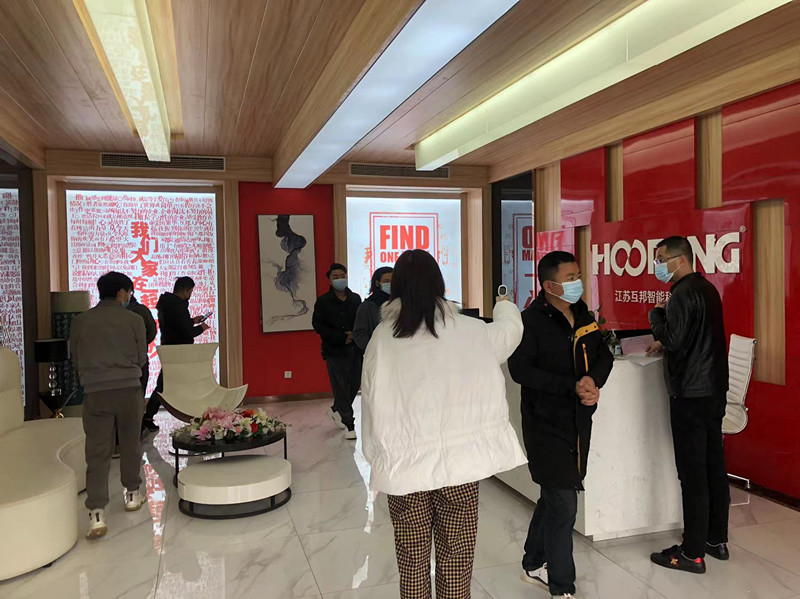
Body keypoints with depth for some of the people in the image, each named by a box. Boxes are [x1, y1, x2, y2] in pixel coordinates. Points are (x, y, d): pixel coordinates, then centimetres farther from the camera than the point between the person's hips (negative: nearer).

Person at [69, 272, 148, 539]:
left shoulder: (80, 321, 1)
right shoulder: (134, 320, -4)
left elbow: (75, 359, 11)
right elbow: (141, 358, 4)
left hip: (96, 392, 1)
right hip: (129, 389, 0)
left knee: (97, 452, 1)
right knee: (130, 443, 17)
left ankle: (97, 513, -7)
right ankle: (132, 493, 32)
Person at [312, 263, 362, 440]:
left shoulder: (356, 299, 10)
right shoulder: (323, 301, -1)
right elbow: (318, 325, -6)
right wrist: (341, 338, -13)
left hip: (355, 350, 4)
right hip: (335, 351, -4)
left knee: (355, 384, 8)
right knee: (341, 387, -3)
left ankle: (336, 410, 33)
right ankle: (348, 424, 6)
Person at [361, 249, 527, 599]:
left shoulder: (383, 338, -6)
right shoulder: (470, 331, -3)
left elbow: (373, 406, -3)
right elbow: (509, 332, 19)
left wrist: (377, 458, 9)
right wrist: (505, 305, 40)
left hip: (403, 466, 0)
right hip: (459, 463, 0)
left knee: (413, 565, 15)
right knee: (456, 563, 13)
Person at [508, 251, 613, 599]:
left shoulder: (583, 316, 7)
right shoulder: (531, 321, -15)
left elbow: (604, 355, 9)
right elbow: (520, 370, -22)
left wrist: (593, 380, -13)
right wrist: (572, 386, -26)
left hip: (579, 422, 7)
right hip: (546, 424, -7)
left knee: (553, 497, 19)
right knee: (563, 506, -3)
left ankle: (534, 565, 39)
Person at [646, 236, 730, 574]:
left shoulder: (683, 293, -17)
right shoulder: (706, 288, 13)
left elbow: (673, 340, -21)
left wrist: (656, 314, -7)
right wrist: (665, 342, 14)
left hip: (691, 394, -10)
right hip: (714, 390, 10)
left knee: (692, 474, -4)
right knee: (714, 467, 15)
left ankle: (693, 554, 4)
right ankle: (717, 540, 27)